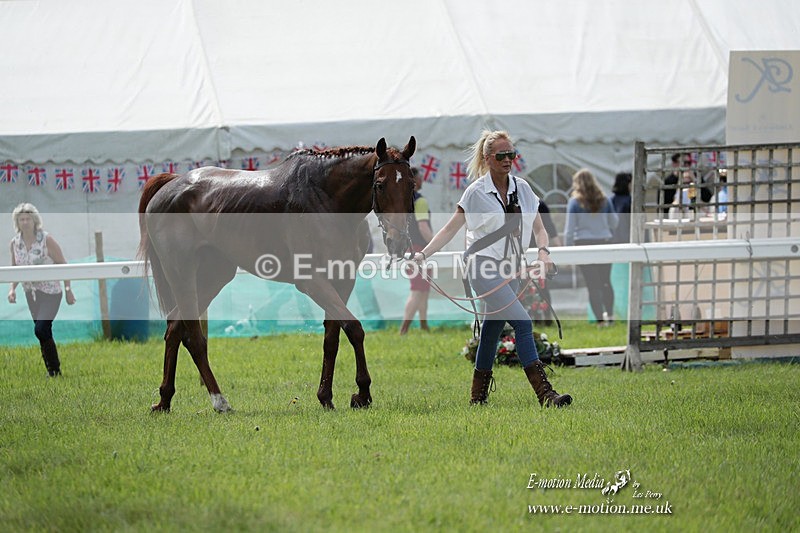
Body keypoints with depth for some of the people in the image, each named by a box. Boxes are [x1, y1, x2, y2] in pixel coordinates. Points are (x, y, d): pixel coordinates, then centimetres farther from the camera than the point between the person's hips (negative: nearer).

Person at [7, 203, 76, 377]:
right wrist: (12, 289, -3)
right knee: (44, 333, 10)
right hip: (31, 294, 5)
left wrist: (68, 290, -8)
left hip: (50, 292, -5)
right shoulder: (15, 243, 0)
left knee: (41, 330, -18)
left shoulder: (46, 240, -14)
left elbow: (62, 265, -8)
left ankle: (54, 370, -6)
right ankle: (52, 370, 21)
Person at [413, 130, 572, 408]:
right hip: (483, 267, -6)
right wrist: (423, 254, -14)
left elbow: (539, 229, 11)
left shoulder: (522, 188, 8)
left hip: (510, 268, 6)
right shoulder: (476, 192, -6)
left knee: (493, 329, 12)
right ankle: (545, 394, -25)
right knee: (522, 322, -19)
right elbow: (450, 229, -3)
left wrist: (543, 251, -9)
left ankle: (478, 395, 25)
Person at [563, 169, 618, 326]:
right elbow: (614, 222, 13)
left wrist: (568, 248, -2)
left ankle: (600, 319, -2)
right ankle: (609, 315, 19)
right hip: (604, 242, 3)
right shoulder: (604, 200, 4)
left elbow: (569, 228, -7)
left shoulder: (574, 202, -6)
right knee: (606, 281, 15)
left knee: (593, 284, 1)